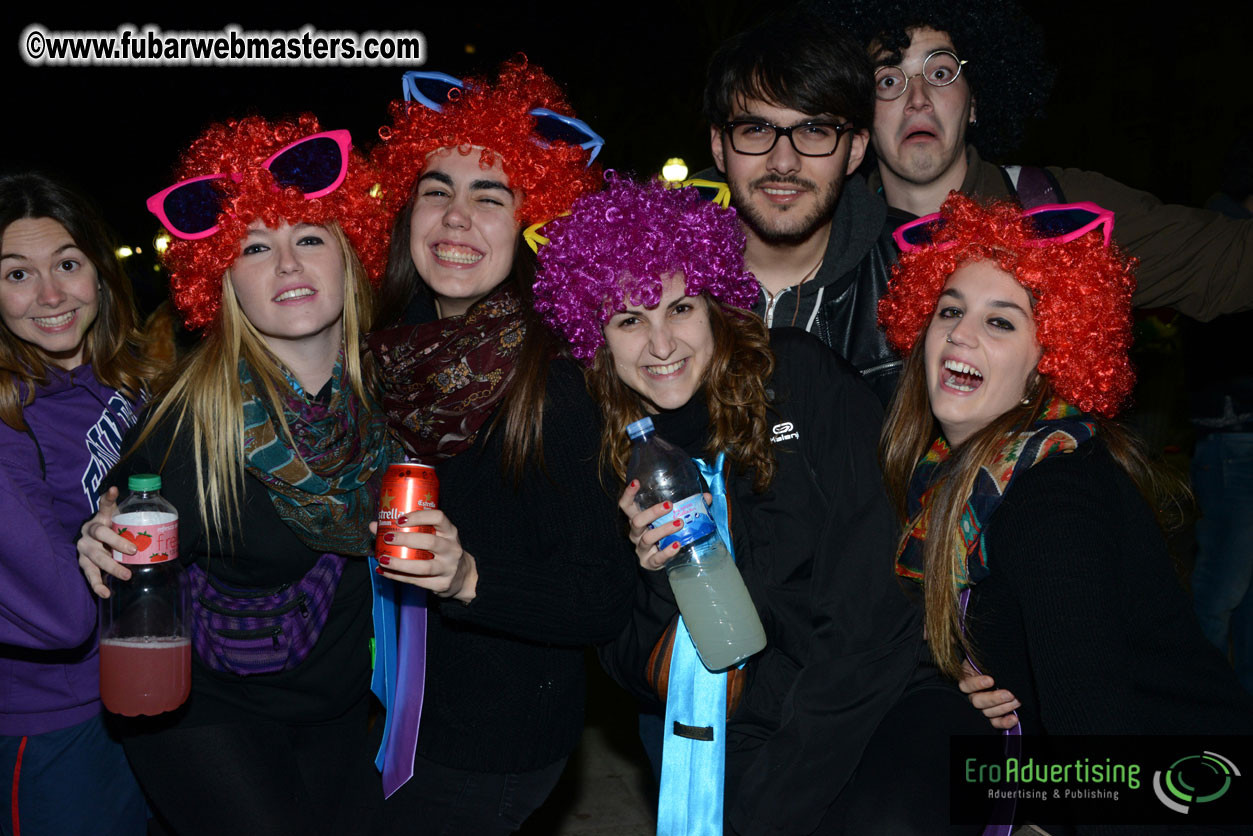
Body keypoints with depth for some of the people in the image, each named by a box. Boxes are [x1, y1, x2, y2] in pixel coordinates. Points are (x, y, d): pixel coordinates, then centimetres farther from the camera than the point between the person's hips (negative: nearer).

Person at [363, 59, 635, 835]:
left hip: (497, 749, -6)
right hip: (400, 713, 6)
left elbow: (606, 598, -22)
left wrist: (471, 579, -36)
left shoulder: (558, 381, -21)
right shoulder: (394, 357, -3)